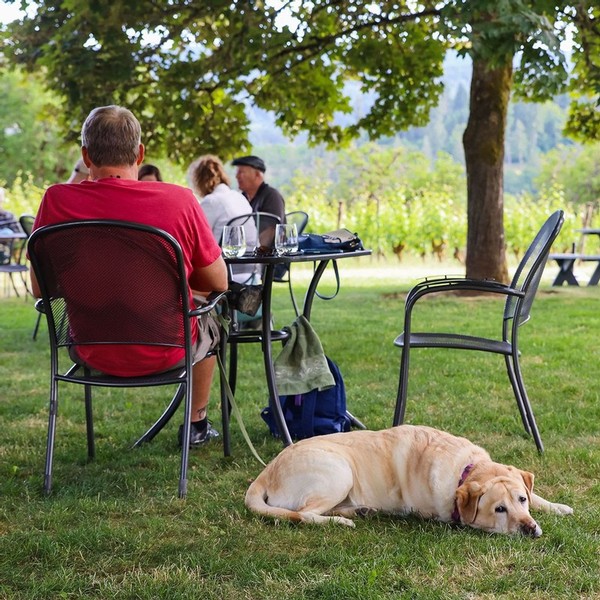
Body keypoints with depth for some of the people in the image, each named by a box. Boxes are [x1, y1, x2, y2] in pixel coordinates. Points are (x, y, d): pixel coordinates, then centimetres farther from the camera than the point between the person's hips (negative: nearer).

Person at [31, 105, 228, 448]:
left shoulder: (57, 201, -17)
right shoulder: (179, 200, -20)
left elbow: (40, 288, -5)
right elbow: (219, 282, -8)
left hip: (93, 354, 2)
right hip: (165, 353, -1)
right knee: (209, 320, 32)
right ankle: (196, 424, 46)